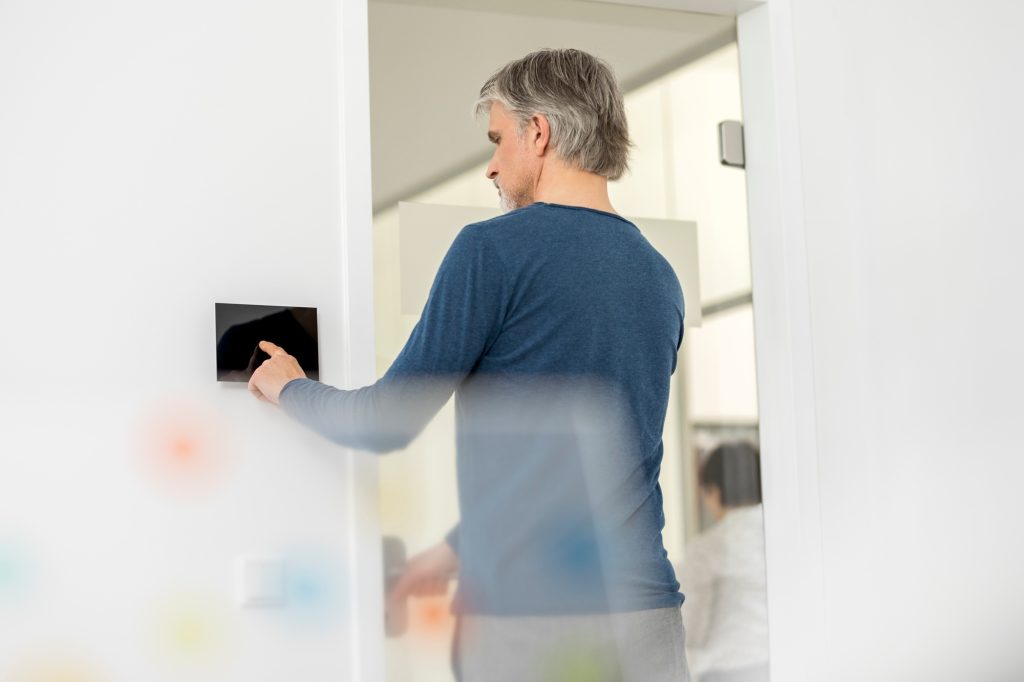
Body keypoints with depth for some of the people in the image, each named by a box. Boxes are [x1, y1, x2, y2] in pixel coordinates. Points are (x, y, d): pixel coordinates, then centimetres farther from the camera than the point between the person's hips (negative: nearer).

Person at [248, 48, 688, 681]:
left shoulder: (495, 249, -8)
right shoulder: (661, 277, 13)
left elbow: (388, 421, -4)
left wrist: (290, 387, 16)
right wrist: (460, 549, 28)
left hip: (525, 620, -6)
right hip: (647, 612, 6)